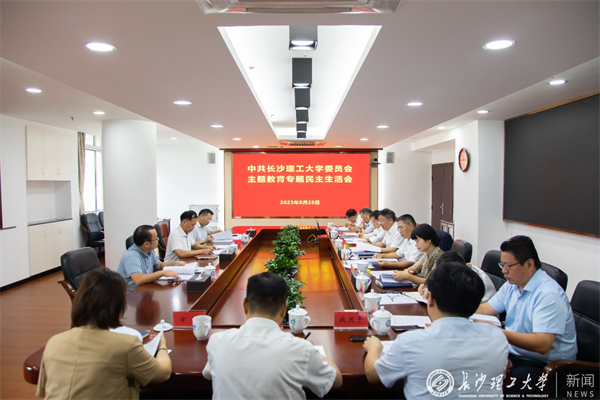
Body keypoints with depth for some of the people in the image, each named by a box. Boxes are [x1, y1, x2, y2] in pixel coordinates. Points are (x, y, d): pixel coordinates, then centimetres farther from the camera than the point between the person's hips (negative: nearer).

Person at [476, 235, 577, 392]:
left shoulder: (549, 295, -21)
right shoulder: (512, 285, 7)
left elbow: (542, 345, -30)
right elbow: (483, 310, 10)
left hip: (543, 365, -8)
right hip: (513, 353, 8)